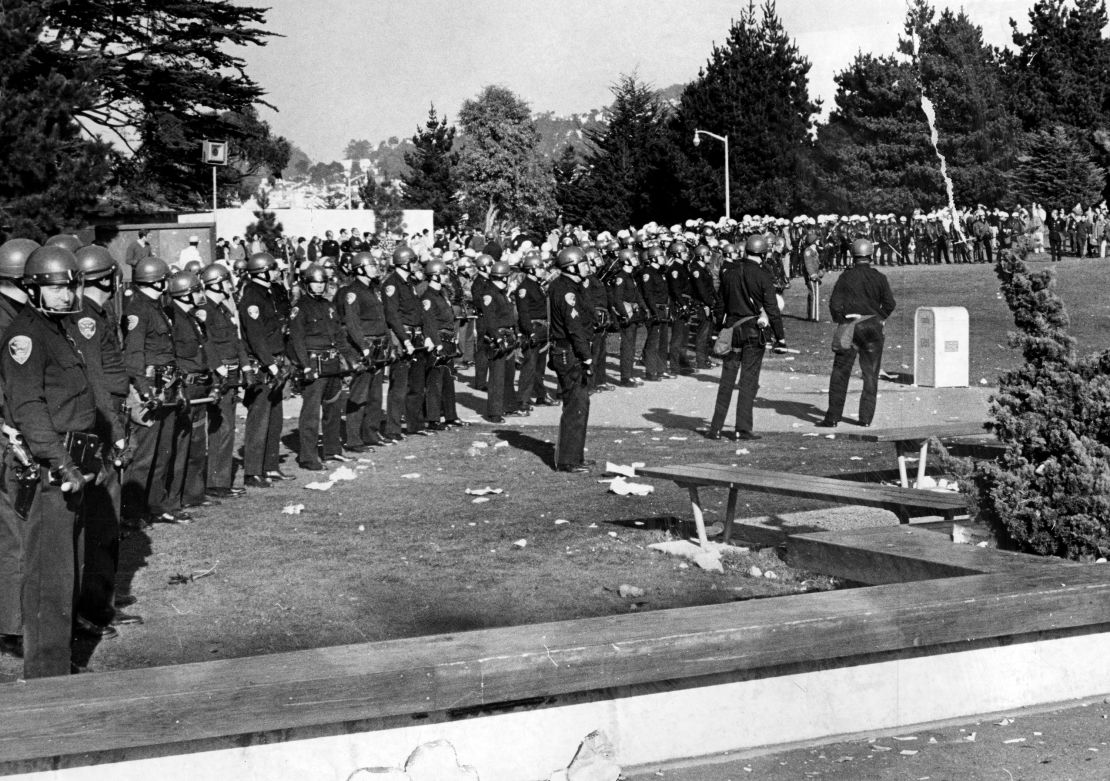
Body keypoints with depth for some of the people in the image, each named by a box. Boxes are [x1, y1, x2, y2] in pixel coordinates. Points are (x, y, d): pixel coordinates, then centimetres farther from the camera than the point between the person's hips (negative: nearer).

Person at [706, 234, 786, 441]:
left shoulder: (729, 274, 4)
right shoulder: (763, 277, -10)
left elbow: (720, 305, 11)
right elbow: (772, 309, -9)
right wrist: (780, 336, -2)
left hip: (732, 330, 4)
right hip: (754, 331, -4)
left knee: (726, 381, 8)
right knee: (749, 381, 1)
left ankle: (715, 428, 8)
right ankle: (743, 428, 1)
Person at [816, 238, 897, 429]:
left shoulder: (846, 277, -4)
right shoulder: (879, 277, 1)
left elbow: (834, 304, -7)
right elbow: (889, 303, -1)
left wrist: (840, 322, 7)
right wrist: (879, 318, 13)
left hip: (850, 327, -2)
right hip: (873, 327, 2)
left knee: (840, 373, 3)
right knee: (870, 374, 9)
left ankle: (832, 418, 0)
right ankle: (866, 418, 6)